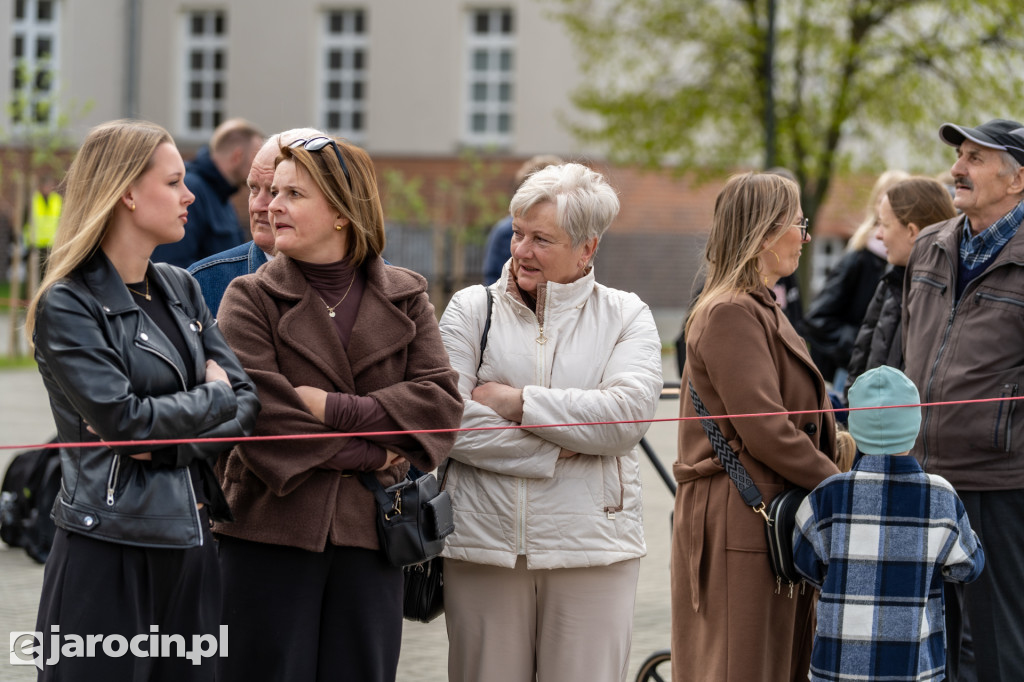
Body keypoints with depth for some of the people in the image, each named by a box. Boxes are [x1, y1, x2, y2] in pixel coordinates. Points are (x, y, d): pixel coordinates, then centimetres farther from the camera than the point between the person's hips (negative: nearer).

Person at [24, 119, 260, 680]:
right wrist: (214, 398, -3)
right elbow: (125, 419, -18)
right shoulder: (67, 307, -8)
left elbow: (248, 402, 6)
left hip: (190, 544, 6)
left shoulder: (181, 289, 12)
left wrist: (172, 439, -11)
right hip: (109, 552, -6)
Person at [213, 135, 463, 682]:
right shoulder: (250, 298, 0)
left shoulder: (404, 297, 9)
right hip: (270, 534, -2)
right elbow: (262, 416, -12)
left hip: (369, 535, 2)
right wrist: (370, 453, -11)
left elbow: (441, 400, -3)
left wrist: (336, 409, -13)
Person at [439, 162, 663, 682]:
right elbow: (451, 422, -6)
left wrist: (518, 402, -9)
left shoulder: (625, 316, 7)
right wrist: (557, 449, -12)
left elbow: (628, 414, -10)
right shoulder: (471, 308, 7)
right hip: (484, 542, 0)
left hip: (591, 547, 0)